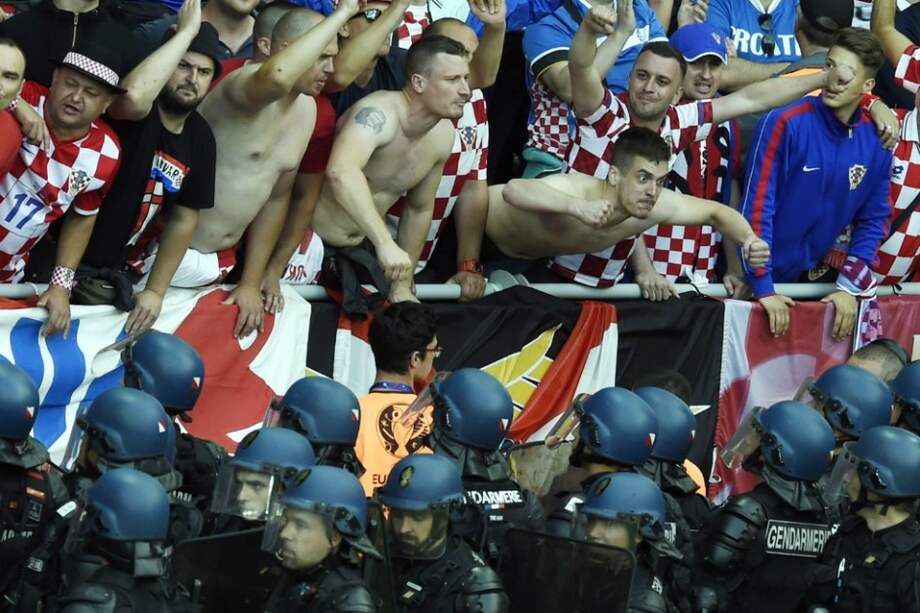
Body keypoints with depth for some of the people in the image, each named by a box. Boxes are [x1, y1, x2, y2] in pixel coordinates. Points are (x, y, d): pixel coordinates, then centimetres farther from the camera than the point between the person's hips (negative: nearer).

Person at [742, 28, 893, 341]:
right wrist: (762, 288, -21)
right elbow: (757, 206, -19)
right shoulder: (785, 124, -19)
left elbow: (873, 219, 4)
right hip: (759, 278, -4)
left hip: (807, 277, 4)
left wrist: (849, 287, -4)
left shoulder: (876, 142, -5)